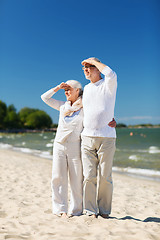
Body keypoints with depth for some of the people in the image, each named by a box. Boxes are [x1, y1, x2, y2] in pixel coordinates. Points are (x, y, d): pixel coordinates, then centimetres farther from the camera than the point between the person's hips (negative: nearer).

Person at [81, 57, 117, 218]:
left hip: (106, 137, -4)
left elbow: (111, 75, -23)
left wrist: (94, 60, -10)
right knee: (89, 176, 0)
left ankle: (104, 210, 15)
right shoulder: (86, 89, 18)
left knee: (105, 177, 0)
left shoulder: (108, 84, 1)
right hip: (87, 137, 4)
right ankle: (90, 211, 10)